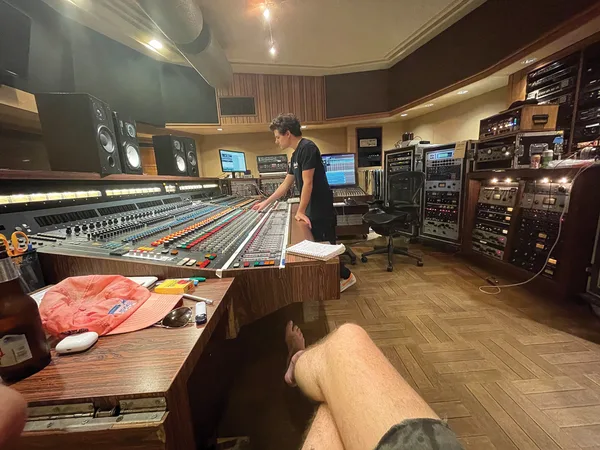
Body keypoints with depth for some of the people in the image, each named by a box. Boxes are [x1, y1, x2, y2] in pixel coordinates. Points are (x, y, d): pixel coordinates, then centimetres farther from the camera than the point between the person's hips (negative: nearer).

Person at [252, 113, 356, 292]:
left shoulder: (307, 148, -15)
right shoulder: (296, 154, 15)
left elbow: (307, 183, -19)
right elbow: (285, 185, 20)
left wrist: (300, 211, -14)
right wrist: (266, 203, 23)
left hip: (321, 210, -9)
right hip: (312, 210, 9)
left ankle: (346, 276, 22)